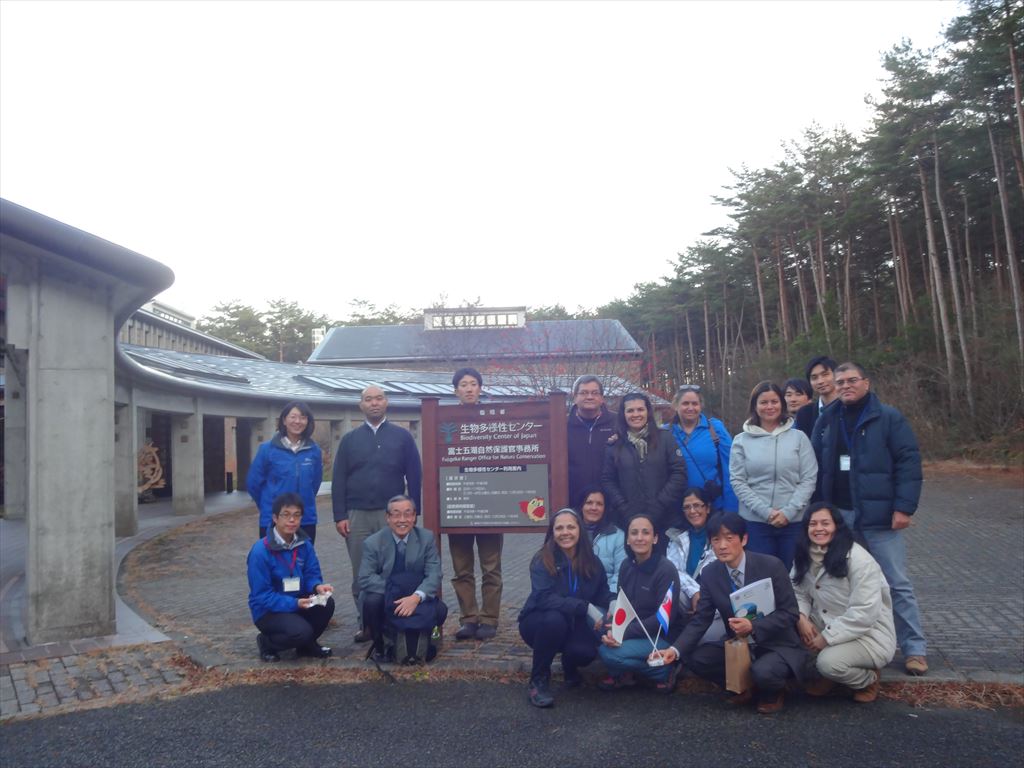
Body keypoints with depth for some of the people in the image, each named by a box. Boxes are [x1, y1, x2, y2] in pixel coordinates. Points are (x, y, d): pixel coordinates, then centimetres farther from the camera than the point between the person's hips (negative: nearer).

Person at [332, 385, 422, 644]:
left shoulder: (402, 436, 5)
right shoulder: (350, 440, 9)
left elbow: (414, 476, 3)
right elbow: (338, 480, 7)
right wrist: (340, 516, -2)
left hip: (392, 515, -1)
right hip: (357, 516, 2)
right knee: (361, 574, 7)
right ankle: (365, 624, 17)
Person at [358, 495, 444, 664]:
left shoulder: (427, 538, -4)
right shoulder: (373, 542, -7)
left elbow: (434, 574, -12)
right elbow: (366, 578, -15)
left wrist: (416, 597, -31)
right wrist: (393, 593, -29)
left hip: (414, 599, 1)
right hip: (384, 600, -1)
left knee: (440, 610, -25)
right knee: (371, 602, -32)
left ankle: (411, 645, 7)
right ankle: (379, 647, -1)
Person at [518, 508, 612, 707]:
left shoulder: (592, 562, -4)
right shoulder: (542, 560, -18)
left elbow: (604, 597, 1)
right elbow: (543, 598, -31)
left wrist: (602, 616, -23)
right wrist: (585, 607, -38)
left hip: (574, 625, 3)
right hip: (540, 623, -3)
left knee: (586, 652, -29)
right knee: (554, 619, -37)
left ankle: (569, 666, 12)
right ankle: (538, 681, -15)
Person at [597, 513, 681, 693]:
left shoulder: (666, 570, -18)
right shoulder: (627, 565, 1)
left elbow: (665, 617, -20)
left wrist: (625, 633, -23)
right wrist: (614, 630, -18)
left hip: (661, 637, -6)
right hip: (633, 631, 6)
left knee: (609, 652, -26)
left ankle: (665, 670, -5)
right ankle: (623, 672, 5)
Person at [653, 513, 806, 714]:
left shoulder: (771, 565, -18)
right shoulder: (709, 573, -6)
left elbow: (789, 613, -14)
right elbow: (700, 619, -6)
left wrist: (753, 627, -30)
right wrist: (675, 650, -22)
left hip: (778, 645, -4)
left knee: (763, 672, -35)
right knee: (695, 658, -16)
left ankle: (773, 692, 5)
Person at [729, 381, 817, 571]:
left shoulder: (798, 437, 4)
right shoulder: (742, 440, 4)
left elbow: (809, 478, 0)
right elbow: (738, 482, -1)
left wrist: (789, 511, -10)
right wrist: (765, 511, -11)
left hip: (794, 521, 0)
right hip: (755, 522, 0)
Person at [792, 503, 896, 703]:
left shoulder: (858, 559, -23)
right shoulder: (805, 556, -2)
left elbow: (865, 613, -26)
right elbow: (798, 593, -1)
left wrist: (826, 638, -24)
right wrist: (801, 618, -22)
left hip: (870, 635, -6)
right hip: (830, 625, 7)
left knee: (829, 662, -31)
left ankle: (869, 679, 3)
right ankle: (826, 675, 5)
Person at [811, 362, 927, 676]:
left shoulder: (889, 418, -4)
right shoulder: (826, 421, 8)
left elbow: (908, 462, -9)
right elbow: (817, 468, 11)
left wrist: (903, 507, -15)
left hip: (878, 516, -4)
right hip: (838, 516, 4)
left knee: (897, 584, 2)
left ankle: (914, 648, 12)